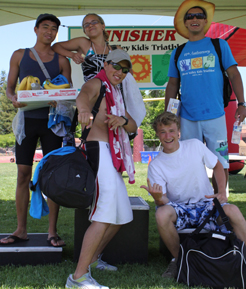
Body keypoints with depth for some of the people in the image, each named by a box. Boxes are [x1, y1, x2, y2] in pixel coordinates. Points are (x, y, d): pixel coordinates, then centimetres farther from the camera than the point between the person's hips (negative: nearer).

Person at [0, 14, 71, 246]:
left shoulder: (61, 60, 9)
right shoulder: (19, 55, 10)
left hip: (51, 121, 0)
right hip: (27, 119, 1)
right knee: (23, 174, 1)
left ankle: (52, 231, 6)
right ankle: (21, 230, 11)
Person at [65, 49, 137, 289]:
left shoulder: (116, 94, 26)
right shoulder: (97, 83, 0)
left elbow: (133, 127, 15)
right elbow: (83, 95, -26)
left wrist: (122, 120, -10)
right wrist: (84, 109, -51)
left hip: (112, 158, 10)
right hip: (99, 150, -10)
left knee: (121, 216, 17)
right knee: (105, 215, -21)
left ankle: (92, 259, 29)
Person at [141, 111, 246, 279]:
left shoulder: (195, 145, 0)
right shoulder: (156, 165, -3)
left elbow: (217, 166, 13)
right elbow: (163, 201, -8)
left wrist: (222, 192, -2)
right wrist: (158, 198, -34)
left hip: (206, 203, 0)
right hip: (179, 209, 0)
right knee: (162, 214, -35)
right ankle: (178, 259, -10)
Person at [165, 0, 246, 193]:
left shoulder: (219, 45, 6)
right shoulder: (178, 53, 12)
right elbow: (173, 84, 15)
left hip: (215, 115, -2)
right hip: (187, 118, 2)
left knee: (220, 162, 0)